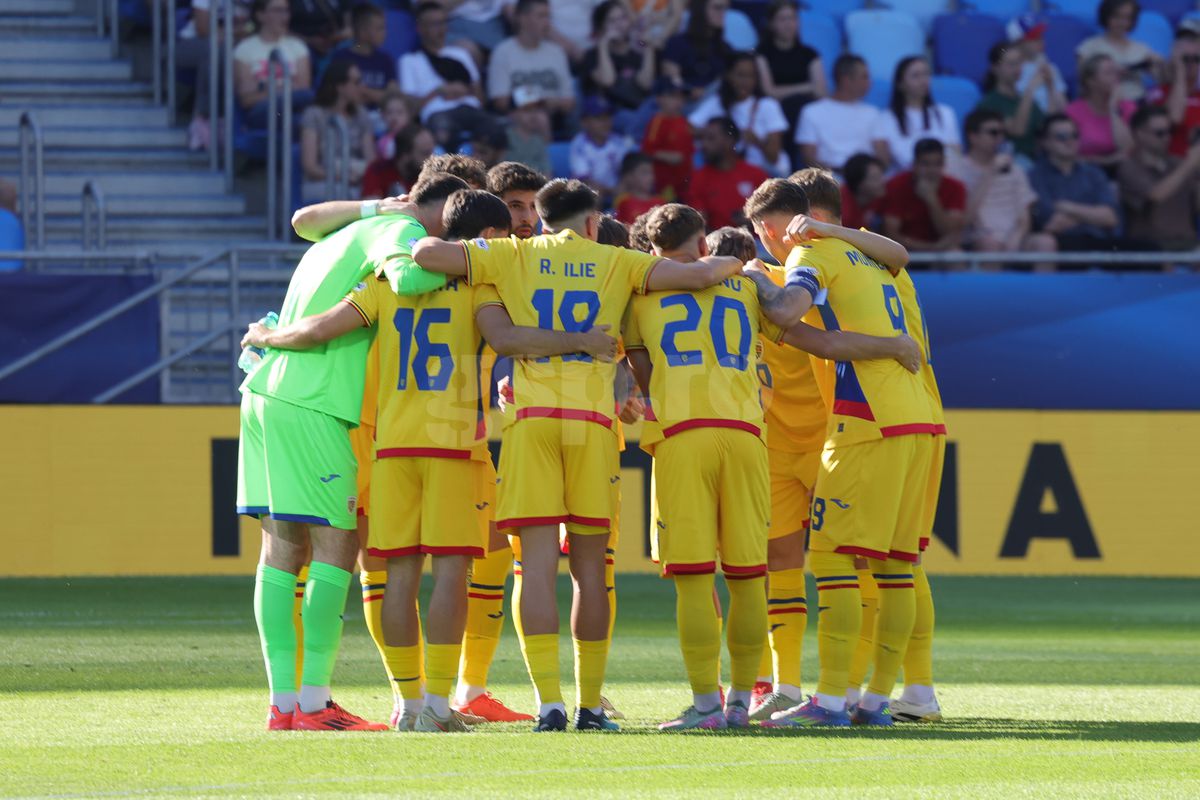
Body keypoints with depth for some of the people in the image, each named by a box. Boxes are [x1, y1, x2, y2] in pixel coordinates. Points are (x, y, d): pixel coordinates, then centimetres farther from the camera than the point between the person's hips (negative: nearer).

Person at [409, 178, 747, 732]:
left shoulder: (513, 256, 11)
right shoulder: (615, 263, 13)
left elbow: (428, 255, 0)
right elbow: (697, 275, 2)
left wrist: (426, 244, 23)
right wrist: (731, 265, 24)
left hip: (530, 416, 0)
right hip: (593, 417, 0)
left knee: (537, 561, -4)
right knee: (589, 566, 8)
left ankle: (549, 702, -14)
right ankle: (590, 703, 10)